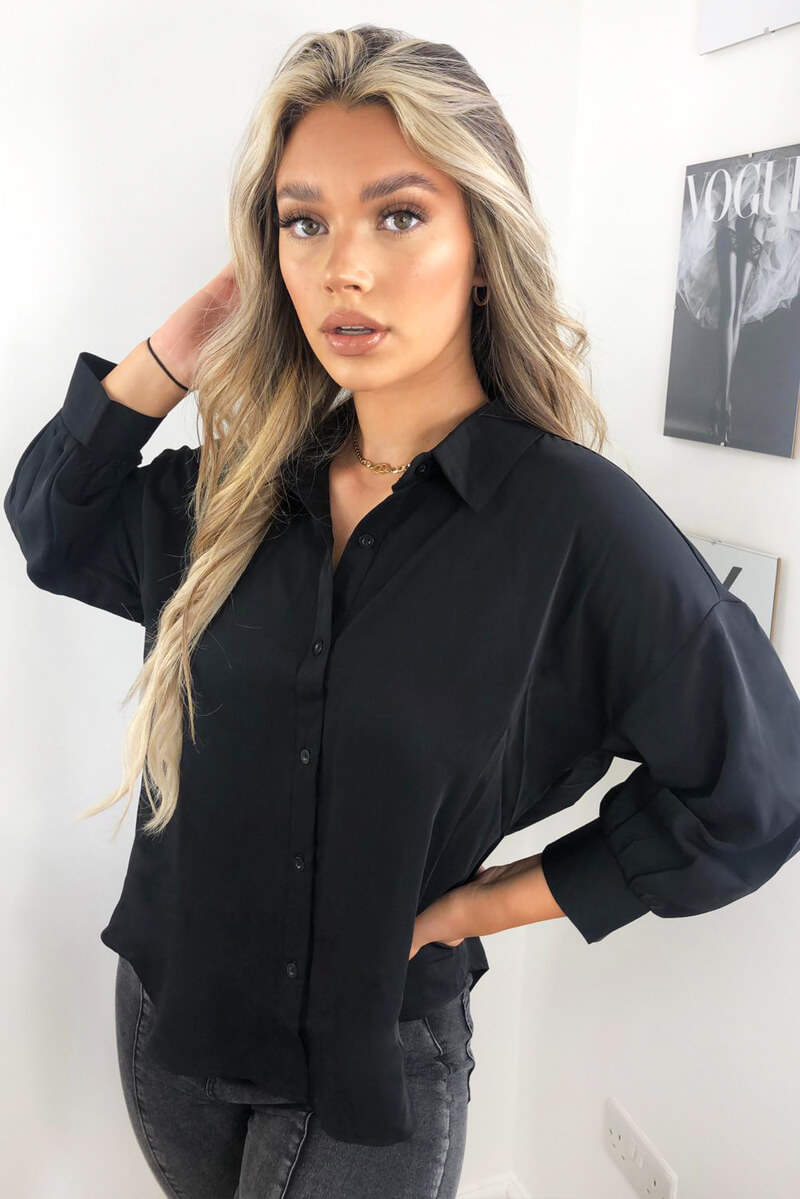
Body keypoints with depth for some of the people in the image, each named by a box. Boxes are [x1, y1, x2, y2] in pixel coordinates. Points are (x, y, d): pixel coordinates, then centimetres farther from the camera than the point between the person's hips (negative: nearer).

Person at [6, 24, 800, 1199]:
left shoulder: (573, 517, -21)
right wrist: (173, 354, -7)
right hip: (166, 1016, 5)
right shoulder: (245, 487, -6)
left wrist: (498, 899, -10)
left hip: (373, 1066, -4)